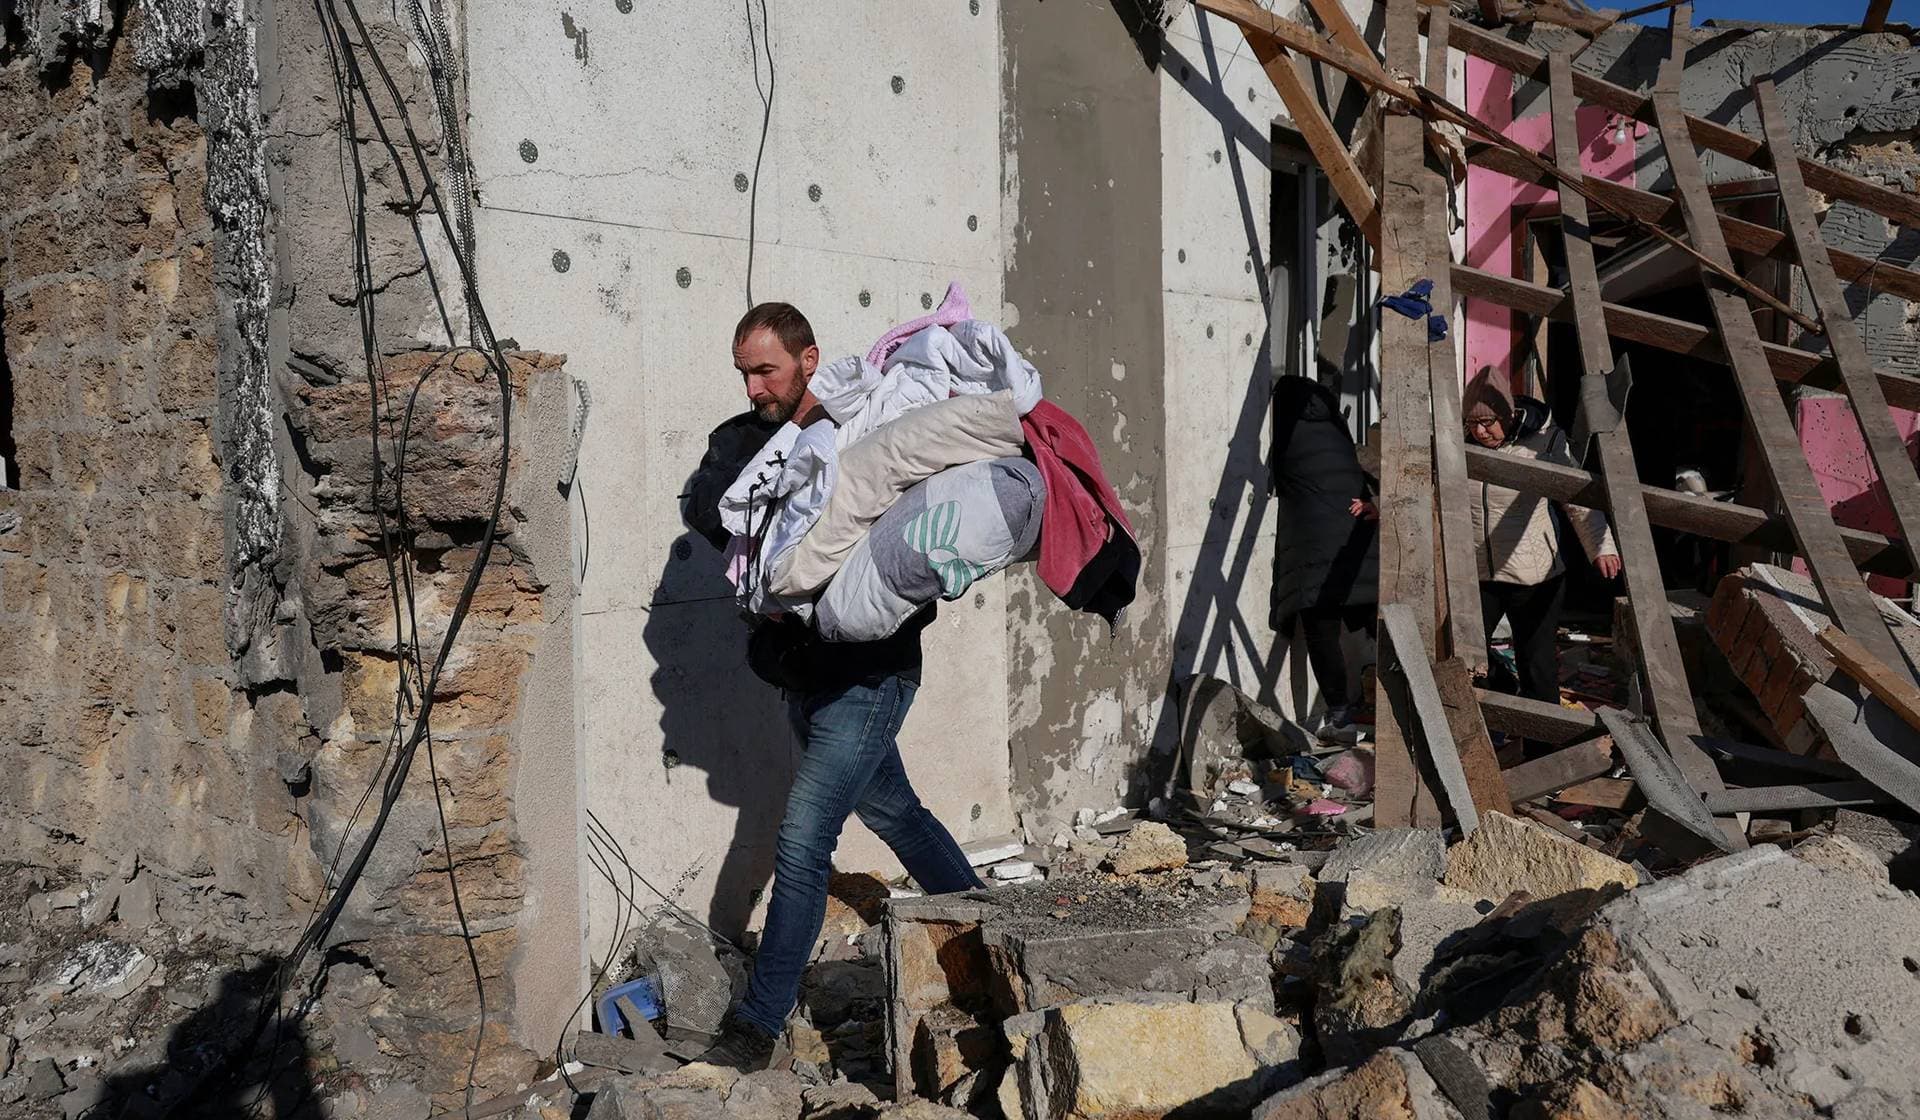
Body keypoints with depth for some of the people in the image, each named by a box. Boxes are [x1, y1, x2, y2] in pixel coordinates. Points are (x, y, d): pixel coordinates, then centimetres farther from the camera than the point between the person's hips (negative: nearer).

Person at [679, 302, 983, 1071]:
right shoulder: (747, 439, 3)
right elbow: (704, 510, -13)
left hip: (864, 677, -7)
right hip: (805, 675, 7)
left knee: (801, 846, -9)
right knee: (892, 811, 23)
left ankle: (756, 1030, 1)